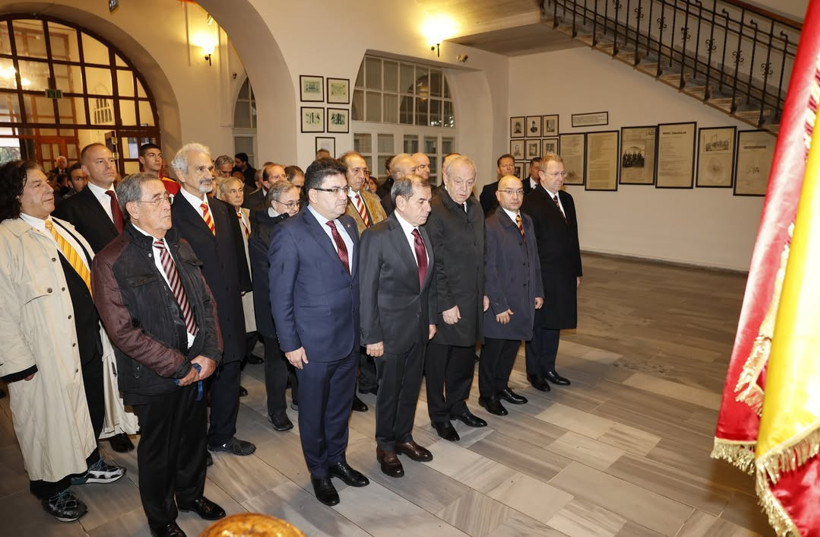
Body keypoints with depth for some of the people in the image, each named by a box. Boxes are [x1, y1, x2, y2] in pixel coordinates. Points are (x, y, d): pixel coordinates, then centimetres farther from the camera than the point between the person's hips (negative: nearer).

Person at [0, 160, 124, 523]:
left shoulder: (61, 228, 9)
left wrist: (102, 328, 15)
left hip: (88, 339, 7)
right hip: (48, 352, -7)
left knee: (90, 407, 20)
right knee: (52, 417, 10)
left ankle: (86, 463, 43)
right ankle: (52, 490, 31)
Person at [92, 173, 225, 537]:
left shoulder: (179, 247, 4)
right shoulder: (111, 262, -15)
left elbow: (205, 302, 5)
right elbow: (123, 331, -19)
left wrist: (210, 353, -7)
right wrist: (178, 366, -18)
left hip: (197, 366, 5)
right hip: (156, 378, -5)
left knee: (194, 438, 22)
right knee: (158, 450, 16)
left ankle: (191, 494, 49)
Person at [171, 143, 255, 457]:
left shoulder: (224, 210, 10)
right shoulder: (171, 214, -14)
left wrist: (242, 286, 8)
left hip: (229, 310, 7)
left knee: (228, 375, 17)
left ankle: (223, 435, 36)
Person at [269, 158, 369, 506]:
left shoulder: (348, 225, 4)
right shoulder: (290, 233, -15)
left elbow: (355, 279, 9)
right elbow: (280, 295, -12)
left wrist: (360, 327, 7)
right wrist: (290, 344, -13)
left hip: (350, 337, 6)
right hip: (314, 343, -6)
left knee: (341, 405, 21)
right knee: (314, 411, 14)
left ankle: (337, 459, 43)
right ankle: (319, 472, 36)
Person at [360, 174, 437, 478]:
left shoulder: (423, 232, 3)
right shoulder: (377, 237, -18)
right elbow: (367, 290, -15)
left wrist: (431, 318, 10)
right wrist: (372, 336, -15)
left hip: (419, 326, 6)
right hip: (391, 328, -6)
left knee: (412, 386, 19)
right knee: (389, 390, 11)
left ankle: (403, 437, 40)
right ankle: (385, 447, 32)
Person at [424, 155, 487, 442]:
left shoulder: (475, 206, 8)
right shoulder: (434, 210, -17)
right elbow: (434, 263, -17)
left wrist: (483, 292, 13)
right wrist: (446, 304, -16)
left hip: (472, 299, 7)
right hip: (445, 302, -7)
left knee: (465, 355, 19)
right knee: (438, 359, 10)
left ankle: (457, 405, 39)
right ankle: (439, 415, 27)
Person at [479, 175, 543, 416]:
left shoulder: (527, 221, 8)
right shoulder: (490, 226, -16)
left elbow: (534, 259, 13)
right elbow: (489, 269, -17)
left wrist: (538, 292, 9)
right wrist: (499, 305, -17)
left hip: (524, 299, 7)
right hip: (500, 301, -7)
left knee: (513, 345, 18)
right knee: (493, 349, 8)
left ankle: (501, 386, 37)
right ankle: (487, 395, 26)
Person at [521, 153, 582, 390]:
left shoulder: (566, 199, 9)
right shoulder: (531, 202, -14)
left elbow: (572, 237, 13)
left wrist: (576, 271, 13)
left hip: (564, 275, 7)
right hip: (541, 276, -7)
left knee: (554, 323, 17)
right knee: (537, 324, 8)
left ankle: (548, 368, 32)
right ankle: (534, 371, 24)